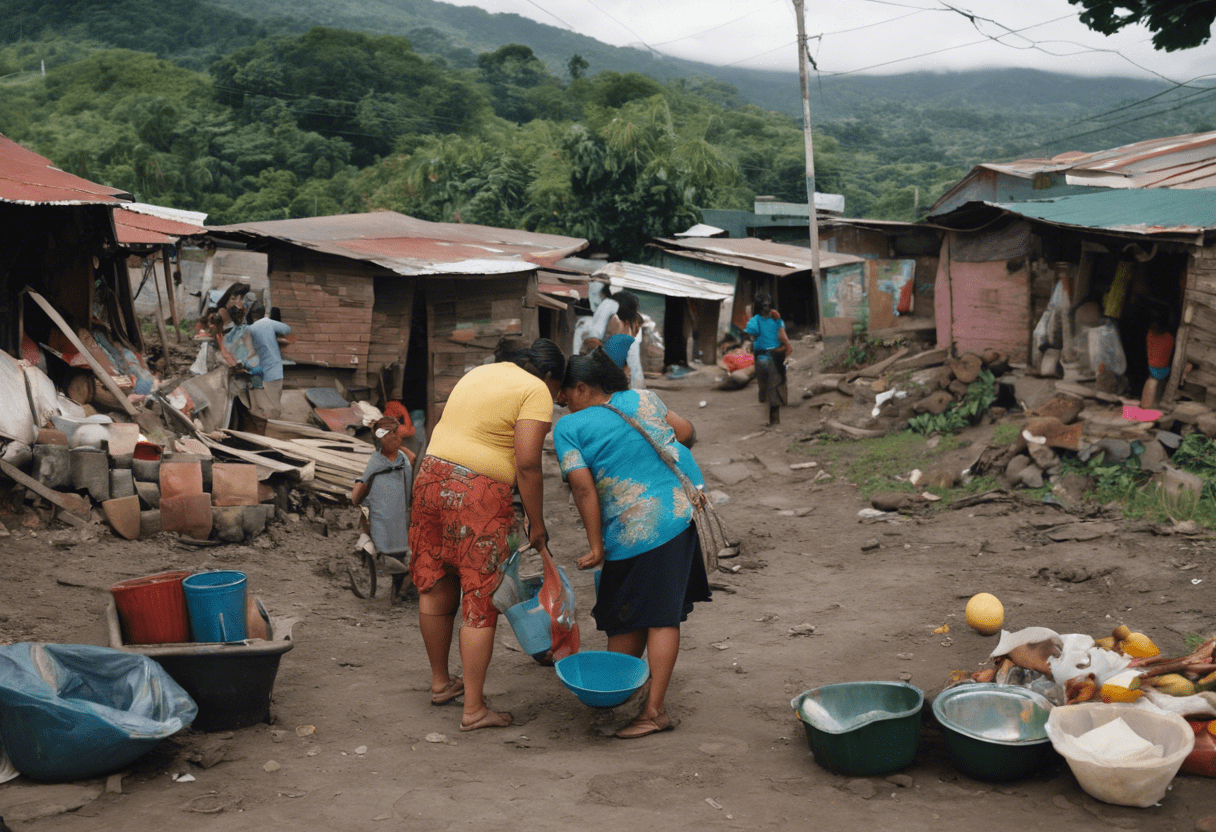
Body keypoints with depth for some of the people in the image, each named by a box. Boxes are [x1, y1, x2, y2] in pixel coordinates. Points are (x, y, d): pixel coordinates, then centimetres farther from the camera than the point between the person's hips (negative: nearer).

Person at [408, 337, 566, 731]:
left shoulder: (478, 373, 21)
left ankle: (440, 682, 34)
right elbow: (527, 464, -12)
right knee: (480, 600, 0)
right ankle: (474, 709, 4)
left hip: (431, 476, 8)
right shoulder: (536, 391, -3)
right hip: (478, 493, -8)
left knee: (435, 587, 17)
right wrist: (536, 525, -6)